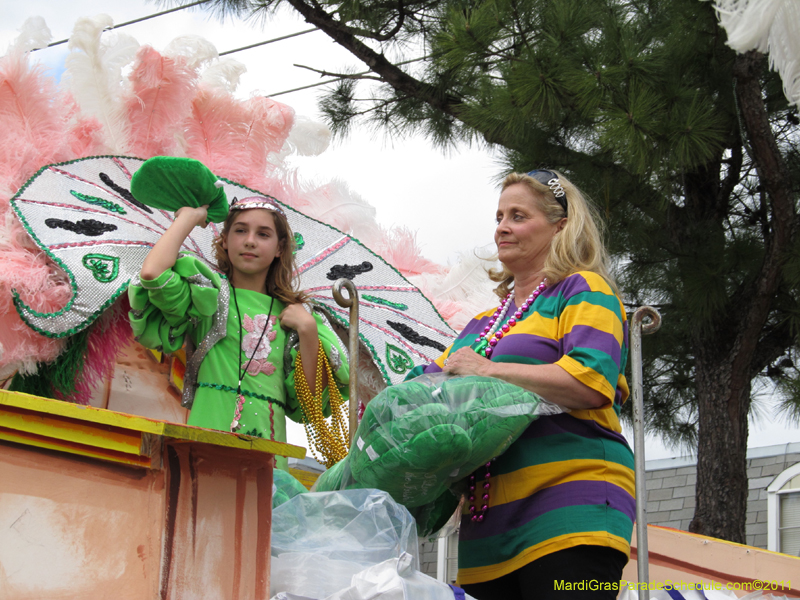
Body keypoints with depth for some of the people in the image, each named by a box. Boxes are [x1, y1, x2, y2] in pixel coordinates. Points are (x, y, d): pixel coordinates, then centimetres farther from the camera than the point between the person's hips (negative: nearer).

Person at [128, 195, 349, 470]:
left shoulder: (288, 313, 17)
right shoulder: (210, 295, 10)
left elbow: (309, 401, 12)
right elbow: (152, 273, -10)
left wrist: (308, 331, 1)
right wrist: (188, 217, 5)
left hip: (268, 447, 3)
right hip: (208, 437, -2)